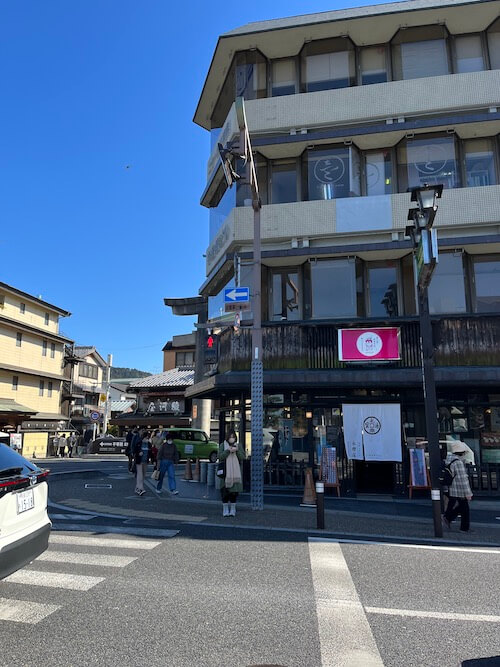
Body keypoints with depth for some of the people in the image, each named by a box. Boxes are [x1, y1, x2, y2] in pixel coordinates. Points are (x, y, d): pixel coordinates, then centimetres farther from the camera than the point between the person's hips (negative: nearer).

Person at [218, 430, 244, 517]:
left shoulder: (238, 446, 10)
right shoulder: (222, 445, 4)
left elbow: (242, 457, 2)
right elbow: (220, 456, -7)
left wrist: (237, 450, -13)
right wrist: (228, 450, -18)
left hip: (235, 471, 2)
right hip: (225, 471, -1)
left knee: (234, 490, 0)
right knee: (225, 490, -3)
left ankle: (233, 509, 10)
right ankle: (225, 509, 9)